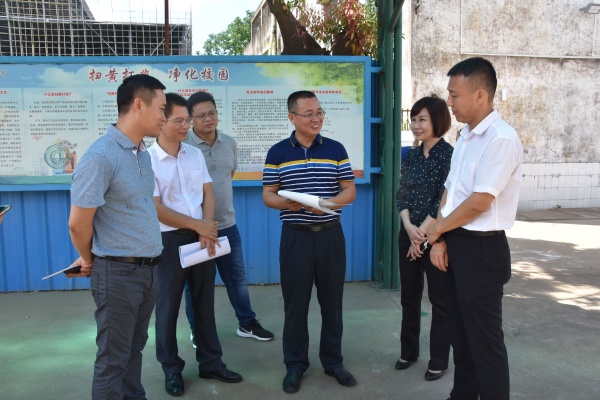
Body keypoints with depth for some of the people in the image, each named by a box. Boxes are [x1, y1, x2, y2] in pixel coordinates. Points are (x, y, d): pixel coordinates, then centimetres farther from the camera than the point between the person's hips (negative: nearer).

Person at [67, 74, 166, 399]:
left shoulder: (143, 154, 7)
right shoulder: (100, 156, -19)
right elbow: (78, 224, -15)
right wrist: (91, 262, 1)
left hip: (149, 268, 7)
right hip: (118, 271, -7)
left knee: (134, 348, 21)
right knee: (113, 357, 8)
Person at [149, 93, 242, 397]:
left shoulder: (195, 154, 6)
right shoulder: (148, 160, -11)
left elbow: (208, 193, 5)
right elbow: (156, 209, -14)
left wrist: (206, 229, -11)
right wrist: (198, 225, -14)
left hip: (202, 235, 5)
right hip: (169, 239, -5)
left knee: (205, 301, 14)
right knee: (168, 306, 9)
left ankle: (210, 362, 29)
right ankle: (171, 369, 26)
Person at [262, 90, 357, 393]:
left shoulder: (336, 149, 3)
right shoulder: (277, 152, 1)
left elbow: (350, 191, 3)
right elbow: (268, 195, 2)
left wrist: (328, 203, -17)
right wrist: (286, 203, -20)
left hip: (330, 234, 1)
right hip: (295, 236, -1)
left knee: (332, 301, 10)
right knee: (295, 303, 6)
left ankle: (333, 361, 27)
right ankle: (295, 364, 23)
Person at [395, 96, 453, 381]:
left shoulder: (449, 155, -10)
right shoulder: (412, 156, 8)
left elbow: (444, 202, -14)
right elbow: (401, 195, 4)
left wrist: (422, 234, -14)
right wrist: (409, 228, -11)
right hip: (408, 235, 6)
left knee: (439, 299, 7)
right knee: (409, 295, 15)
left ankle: (438, 360, 21)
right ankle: (408, 351, 31)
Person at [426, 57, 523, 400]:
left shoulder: (501, 138, -17)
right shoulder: (466, 137, 10)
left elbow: (479, 202, -21)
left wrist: (436, 229, -7)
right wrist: (441, 240, 2)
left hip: (481, 249, -9)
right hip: (456, 245, 9)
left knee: (485, 339, 6)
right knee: (461, 332, 21)